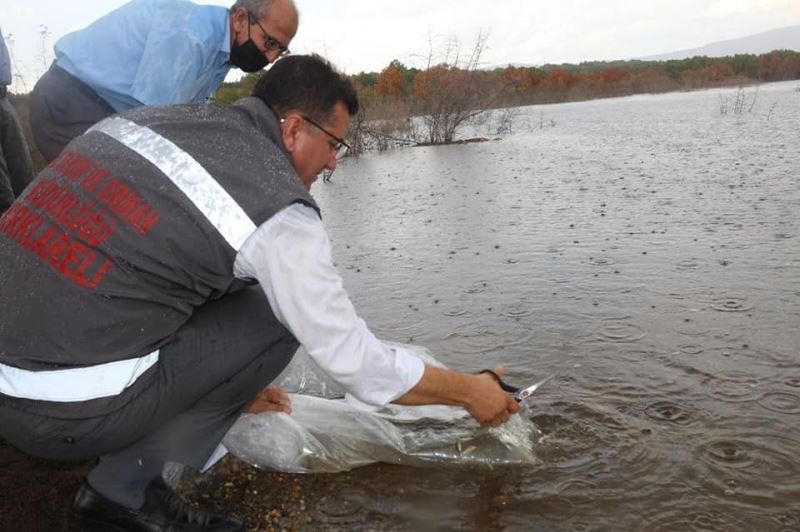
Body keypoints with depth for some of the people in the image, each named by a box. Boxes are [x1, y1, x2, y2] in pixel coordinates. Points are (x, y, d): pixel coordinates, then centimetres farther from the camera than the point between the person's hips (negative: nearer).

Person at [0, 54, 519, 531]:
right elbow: (359, 365, -6)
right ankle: (126, 489, 7)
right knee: (276, 317, 1)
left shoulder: (153, 116, 10)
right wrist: (469, 390, 13)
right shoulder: (279, 210, -12)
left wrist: (224, 383, 30)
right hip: (63, 410, -8)